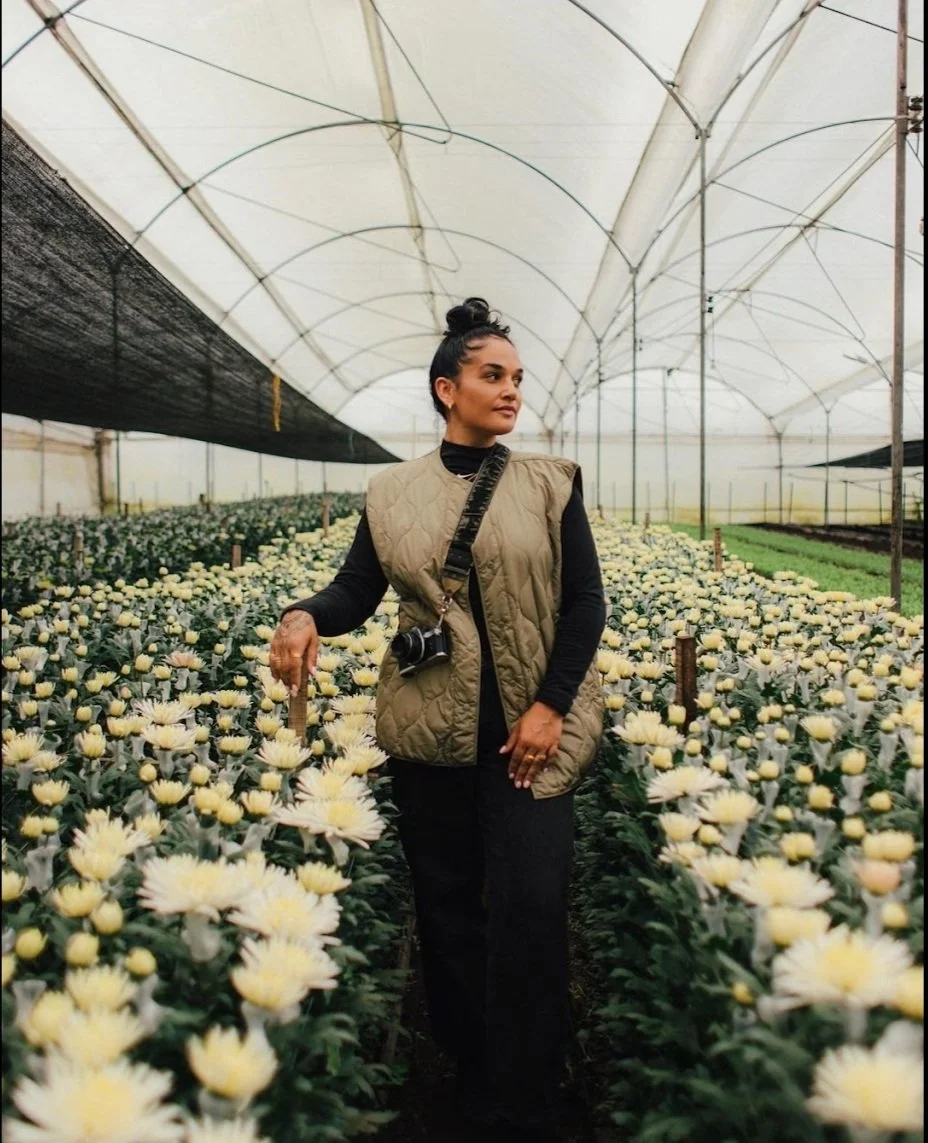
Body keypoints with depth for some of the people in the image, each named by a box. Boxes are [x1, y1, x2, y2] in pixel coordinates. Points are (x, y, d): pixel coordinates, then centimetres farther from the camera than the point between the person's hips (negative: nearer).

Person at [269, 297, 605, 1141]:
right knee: (446, 900, 12)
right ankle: (469, 1069, 33)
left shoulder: (550, 482, 0)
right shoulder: (392, 493, 4)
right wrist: (304, 616, -19)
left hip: (532, 727, -1)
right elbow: (357, 592, 4)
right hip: (428, 732, 2)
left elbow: (585, 603, -2)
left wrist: (551, 706, -11)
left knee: (529, 906, -4)